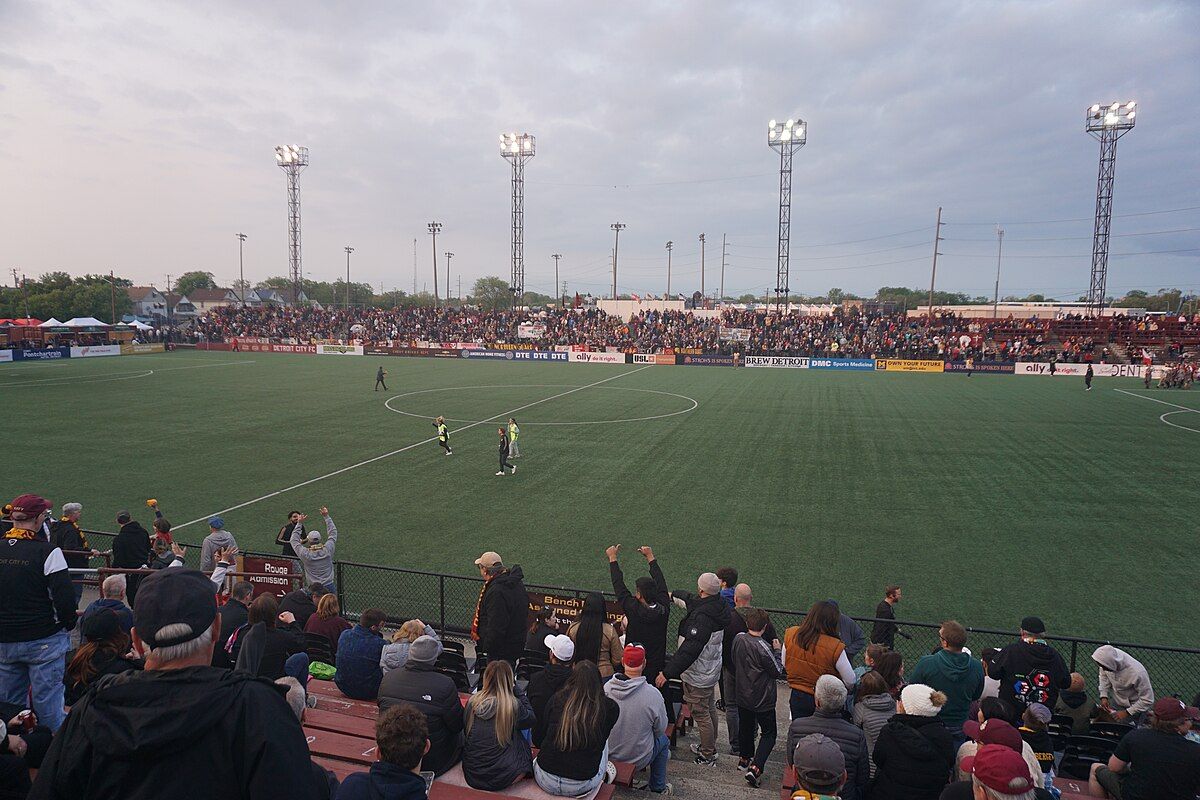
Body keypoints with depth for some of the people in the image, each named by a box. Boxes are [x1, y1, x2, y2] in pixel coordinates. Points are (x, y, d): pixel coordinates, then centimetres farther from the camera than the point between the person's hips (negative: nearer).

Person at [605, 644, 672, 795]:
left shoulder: (606, 688, -18)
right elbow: (661, 728, -10)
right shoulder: (653, 695, -27)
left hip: (608, 754, 3)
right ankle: (658, 787, 37)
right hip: (638, 759, -3)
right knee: (663, 740, 26)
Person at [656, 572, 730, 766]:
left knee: (701, 713, 7)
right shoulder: (717, 607, -3)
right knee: (709, 709, 23)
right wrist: (674, 594, 35)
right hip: (712, 669, 10)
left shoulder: (702, 616, -33)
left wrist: (668, 672, -29)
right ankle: (710, 748, 40)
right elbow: (692, 599, 19)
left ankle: (708, 756, 21)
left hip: (698, 675, -10)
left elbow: (689, 649, -34)